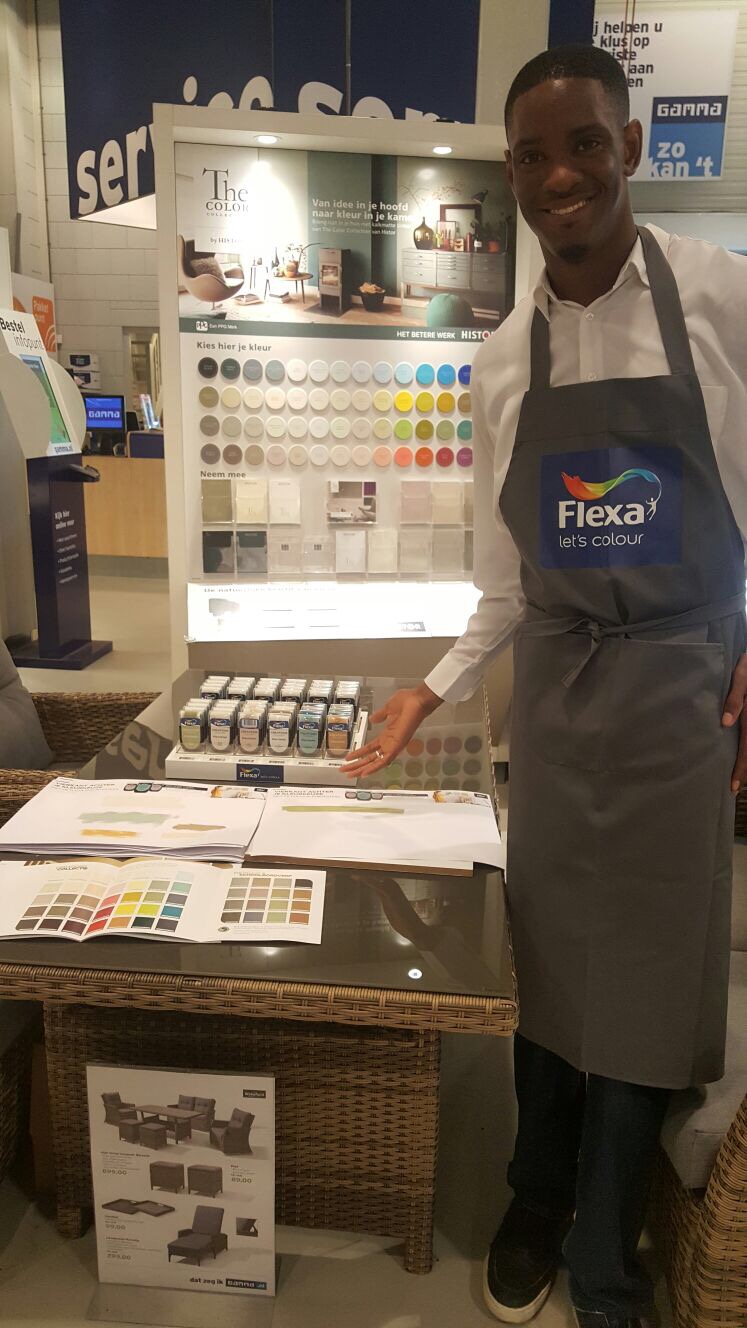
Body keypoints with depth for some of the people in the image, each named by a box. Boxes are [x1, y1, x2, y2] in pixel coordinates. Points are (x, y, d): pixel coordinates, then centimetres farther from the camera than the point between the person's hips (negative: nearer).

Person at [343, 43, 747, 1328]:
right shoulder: (503, 360, 5)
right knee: (547, 965, 12)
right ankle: (536, 1207, 39)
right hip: (555, 689, 3)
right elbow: (509, 579, 9)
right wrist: (434, 691, 4)